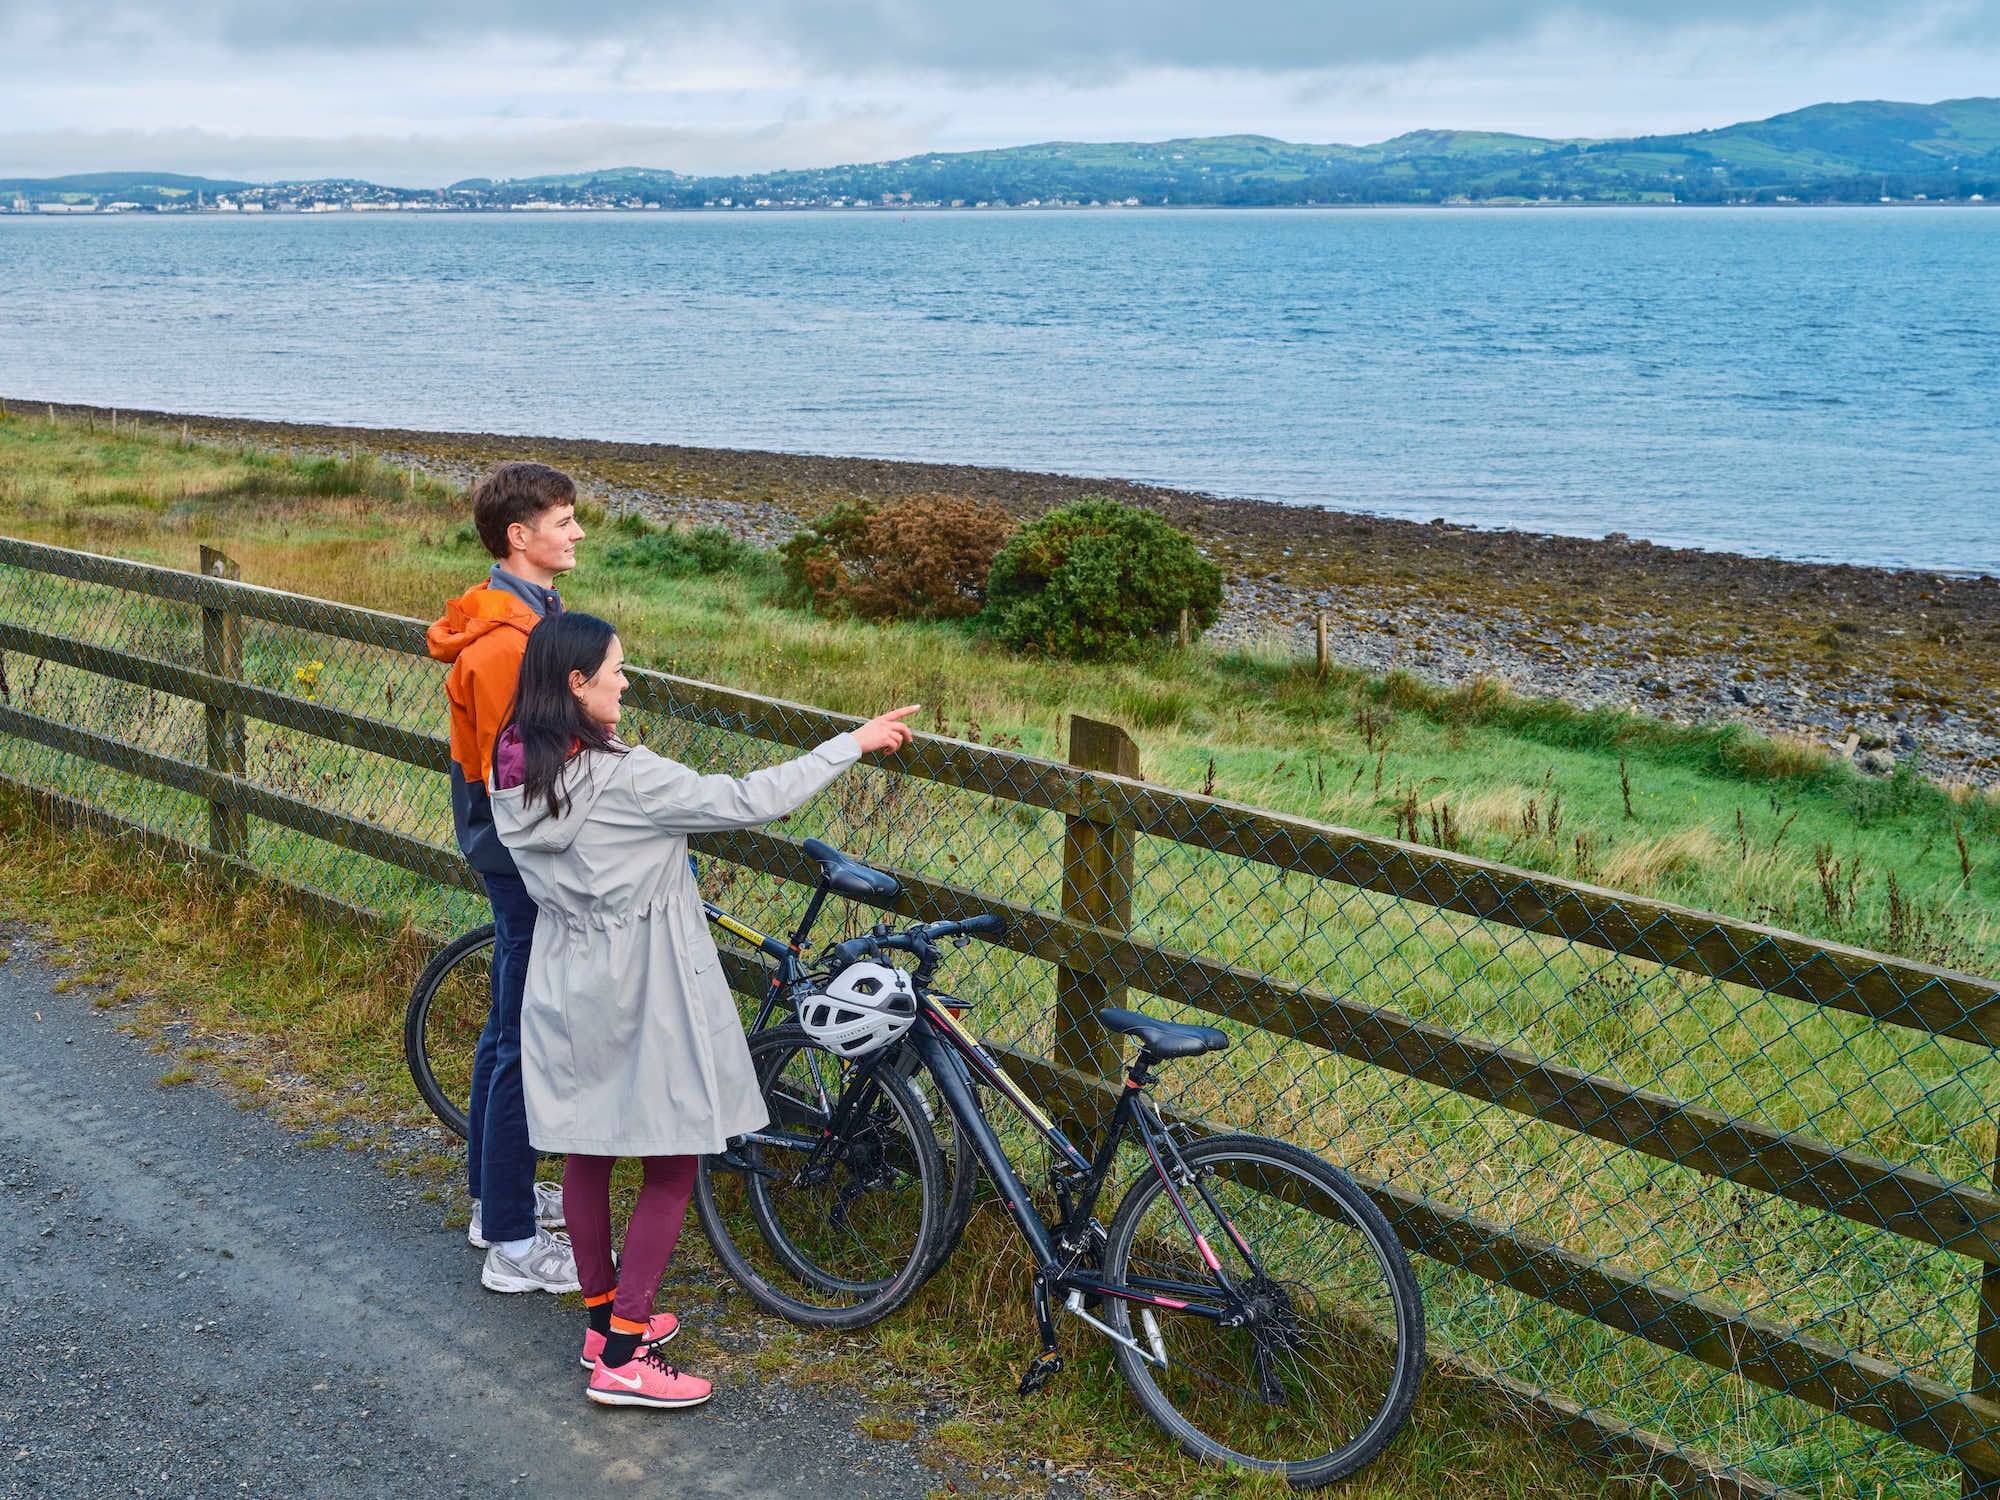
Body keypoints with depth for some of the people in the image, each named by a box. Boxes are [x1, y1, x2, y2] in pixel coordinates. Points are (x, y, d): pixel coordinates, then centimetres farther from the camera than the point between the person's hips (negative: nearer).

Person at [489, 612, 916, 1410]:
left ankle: (604, 1319, 32)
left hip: (566, 985, 8)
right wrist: (854, 743, -14)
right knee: (671, 1166, 4)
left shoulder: (516, 777, -2)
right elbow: (748, 801, -21)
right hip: (639, 992, -8)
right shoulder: (623, 778, -24)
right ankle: (623, 1357, 6)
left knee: (586, 1152, 19)